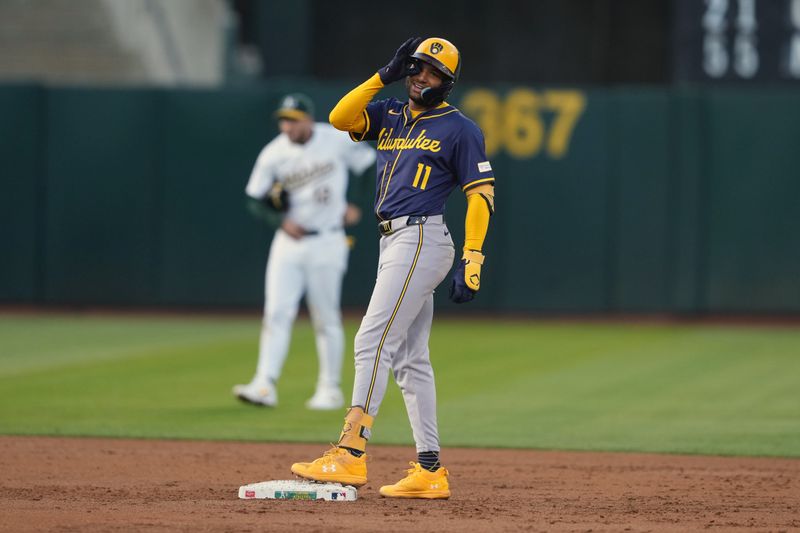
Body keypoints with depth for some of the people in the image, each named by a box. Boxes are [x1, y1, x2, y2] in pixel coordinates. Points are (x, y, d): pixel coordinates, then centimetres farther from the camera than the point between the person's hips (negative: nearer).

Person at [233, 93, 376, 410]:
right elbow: (254, 198, 2)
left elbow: (372, 167, 7)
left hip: (326, 243, -2)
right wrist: (281, 220, -13)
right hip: (289, 240, 2)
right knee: (276, 313, -8)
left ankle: (330, 389, 14)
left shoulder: (338, 140, -7)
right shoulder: (273, 154, -4)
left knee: (325, 319, 4)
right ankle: (265, 386, -13)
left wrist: (357, 207, -1)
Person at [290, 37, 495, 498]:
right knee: (410, 359, 7)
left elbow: (482, 194, -7)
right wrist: (385, 75, -1)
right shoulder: (390, 116, 16)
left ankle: (351, 454, -22)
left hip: (421, 240, -8)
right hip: (394, 242, 8)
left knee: (374, 341, -17)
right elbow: (339, 117, 1)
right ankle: (430, 471, 9)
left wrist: (472, 261, -15)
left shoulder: (459, 129, -3)